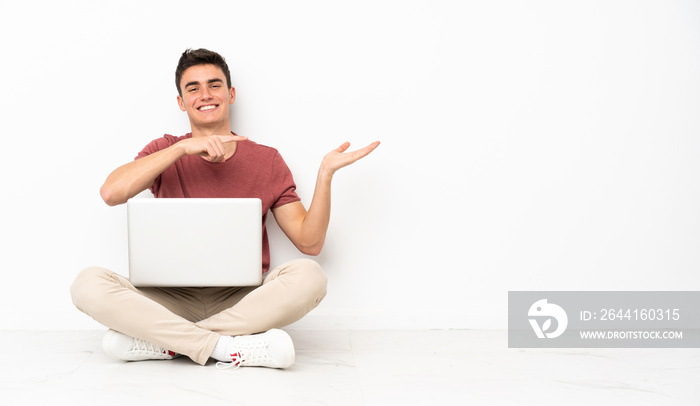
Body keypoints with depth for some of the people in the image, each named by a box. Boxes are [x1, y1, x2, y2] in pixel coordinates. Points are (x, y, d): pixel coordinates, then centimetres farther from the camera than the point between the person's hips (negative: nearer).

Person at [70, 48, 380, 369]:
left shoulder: (266, 160, 8)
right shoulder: (165, 152, 9)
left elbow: (309, 242, 3)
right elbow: (111, 193, -12)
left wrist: (325, 174, -9)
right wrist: (183, 147, -15)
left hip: (243, 300, 0)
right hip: (175, 300, 0)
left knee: (308, 276, -29)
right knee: (88, 283, -24)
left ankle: (159, 343, -23)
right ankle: (229, 348, -28)